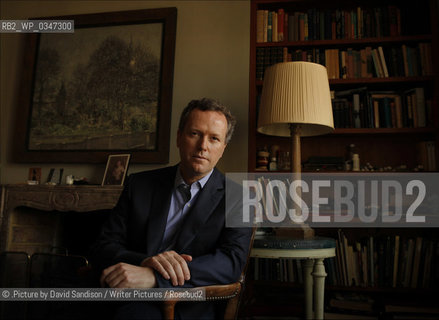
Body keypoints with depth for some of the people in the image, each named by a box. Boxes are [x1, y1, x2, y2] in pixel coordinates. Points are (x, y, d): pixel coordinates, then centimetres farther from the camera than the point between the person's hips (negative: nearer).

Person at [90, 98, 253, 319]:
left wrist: (153, 276, -25)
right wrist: (145, 261, -19)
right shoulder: (140, 184, 10)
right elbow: (104, 247, 5)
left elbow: (232, 261, -13)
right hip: (128, 301, 4)